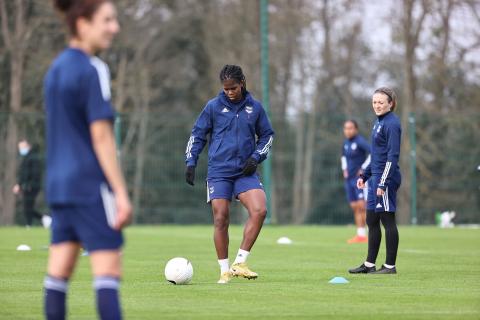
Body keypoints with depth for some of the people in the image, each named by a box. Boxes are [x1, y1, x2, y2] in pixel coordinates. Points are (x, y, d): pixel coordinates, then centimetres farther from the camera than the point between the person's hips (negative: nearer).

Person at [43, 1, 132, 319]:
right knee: (108, 268, -10)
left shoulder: (56, 69, 14)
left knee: (59, 269, 8)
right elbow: (101, 135, -16)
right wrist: (121, 193, -16)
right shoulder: (93, 70, -12)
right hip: (91, 184, -8)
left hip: (59, 184, 8)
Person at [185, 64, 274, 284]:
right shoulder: (214, 107, 1)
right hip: (219, 172, -1)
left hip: (245, 172, 1)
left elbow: (267, 135, 17)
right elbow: (197, 134, 8)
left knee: (259, 210, -18)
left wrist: (256, 157, 2)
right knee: (221, 219, -5)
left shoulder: (255, 107, 6)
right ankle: (225, 271, 7)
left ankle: (240, 263, -10)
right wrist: (190, 163, 0)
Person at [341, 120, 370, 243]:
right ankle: (360, 235, 6)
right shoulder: (346, 142, 11)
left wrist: (364, 169, -21)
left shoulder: (360, 141, -14)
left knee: (361, 206, -15)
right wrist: (345, 169, 15)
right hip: (349, 179, 8)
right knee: (355, 208, 5)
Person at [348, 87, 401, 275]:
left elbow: (393, 156, -18)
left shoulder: (392, 124, -14)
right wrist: (365, 176, 21)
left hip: (386, 178, -10)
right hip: (376, 178, 10)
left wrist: (383, 183, -20)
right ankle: (369, 264, 18)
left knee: (387, 220, -3)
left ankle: (390, 266, 3)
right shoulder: (379, 122, 15)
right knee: (371, 221, 12)